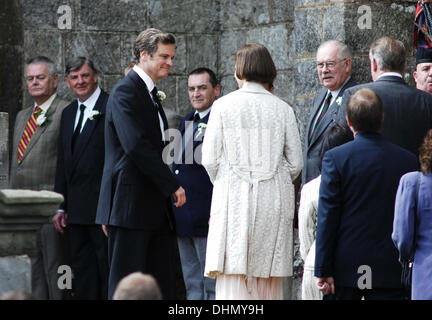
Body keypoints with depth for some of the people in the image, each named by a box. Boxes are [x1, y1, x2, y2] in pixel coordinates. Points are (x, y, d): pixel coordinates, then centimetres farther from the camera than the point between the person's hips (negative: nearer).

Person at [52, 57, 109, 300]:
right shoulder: (68, 113, 17)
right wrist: (62, 207, 14)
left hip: (103, 206, -8)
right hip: (77, 211, 8)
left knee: (107, 268, -5)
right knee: (83, 271, 9)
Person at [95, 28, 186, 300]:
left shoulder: (152, 94, 20)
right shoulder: (126, 91, -10)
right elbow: (136, 145, -20)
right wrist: (172, 185, -17)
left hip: (156, 207, 9)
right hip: (131, 204, -9)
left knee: (164, 285, 5)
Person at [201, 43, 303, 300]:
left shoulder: (223, 105, -2)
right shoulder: (282, 109, 3)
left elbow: (210, 160, -2)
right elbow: (296, 163, 4)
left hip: (233, 199, -2)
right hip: (274, 199, 2)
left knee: (232, 280, -4)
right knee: (269, 285, 8)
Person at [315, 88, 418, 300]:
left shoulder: (335, 158, -8)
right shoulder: (407, 160, -1)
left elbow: (327, 219, -7)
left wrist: (323, 270, -4)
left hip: (346, 267, -1)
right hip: (391, 272, 1)